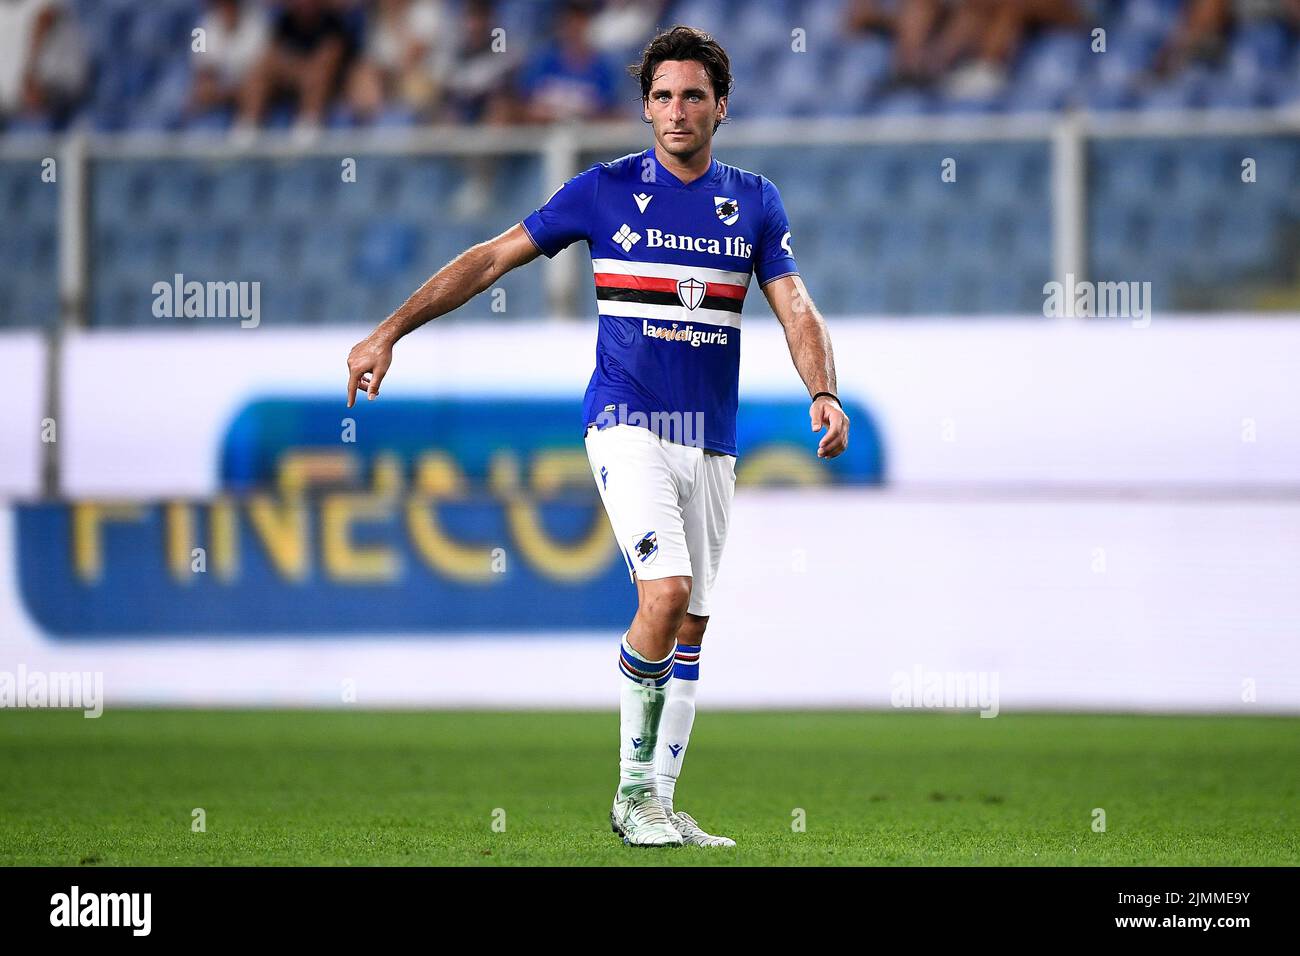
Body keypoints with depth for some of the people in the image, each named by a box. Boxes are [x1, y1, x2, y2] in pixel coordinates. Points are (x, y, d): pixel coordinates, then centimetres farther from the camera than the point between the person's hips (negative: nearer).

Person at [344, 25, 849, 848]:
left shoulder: (754, 202, 7)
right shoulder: (607, 190, -2)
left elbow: (796, 308, 0)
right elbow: (492, 258, 1)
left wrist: (824, 393, -20)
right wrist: (389, 332, -5)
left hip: (712, 441, 4)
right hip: (627, 423, -4)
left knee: (690, 625, 6)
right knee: (666, 592, -22)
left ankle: (660, 803, 14)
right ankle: (634, 790, -10)